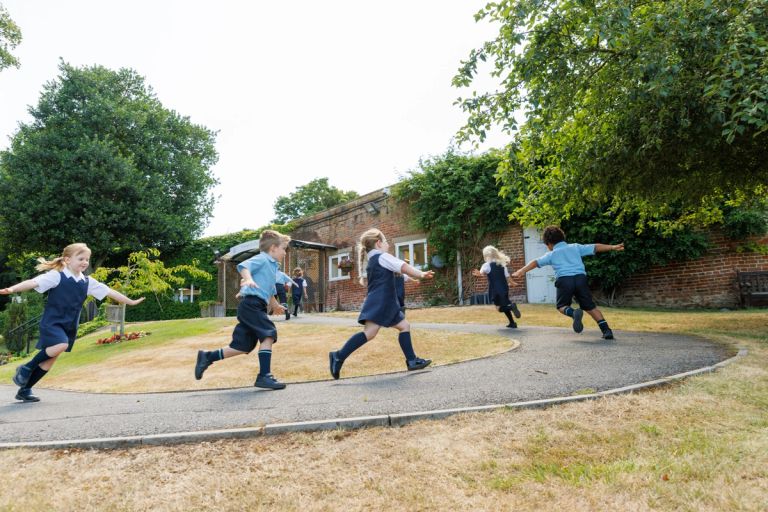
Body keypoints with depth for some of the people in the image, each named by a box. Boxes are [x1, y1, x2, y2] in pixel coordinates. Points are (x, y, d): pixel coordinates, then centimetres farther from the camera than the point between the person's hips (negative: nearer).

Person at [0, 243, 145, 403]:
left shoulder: (87, 282, 5)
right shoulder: (56, 276, -10)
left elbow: (109, 292, 8)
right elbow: (34, 282, -23)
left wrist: (130, 302, 11)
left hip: (69, 327, 6)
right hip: (52, 322, -6)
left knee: (49, 360, 10)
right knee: (61, 345, -29)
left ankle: (24, 390, 27)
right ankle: (26, 368, -3)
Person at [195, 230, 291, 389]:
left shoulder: (272, 266, 25)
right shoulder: (262, 259, -3)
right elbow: (243, 266, -22)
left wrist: (275, 305, 50)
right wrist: (248, 279, -41)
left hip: (255, 306, 10)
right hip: (251, 304, -10)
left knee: (243, 346, 9)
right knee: (268, 334, -16)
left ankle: (207, 357, 21)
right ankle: (264, 376, -14)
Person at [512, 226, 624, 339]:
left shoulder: (551, 254, 16)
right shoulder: (575, 247, 22)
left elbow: (536, 262, 6)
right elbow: (595, 247, 20)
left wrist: (522, 271, -1)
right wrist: (612, 247, 24)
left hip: (564, 280, -2)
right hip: (580, 277, 2)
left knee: (562, 306, 14)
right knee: (591, 306, 12)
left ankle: (573, 313, -19)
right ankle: (606, 330, -1)